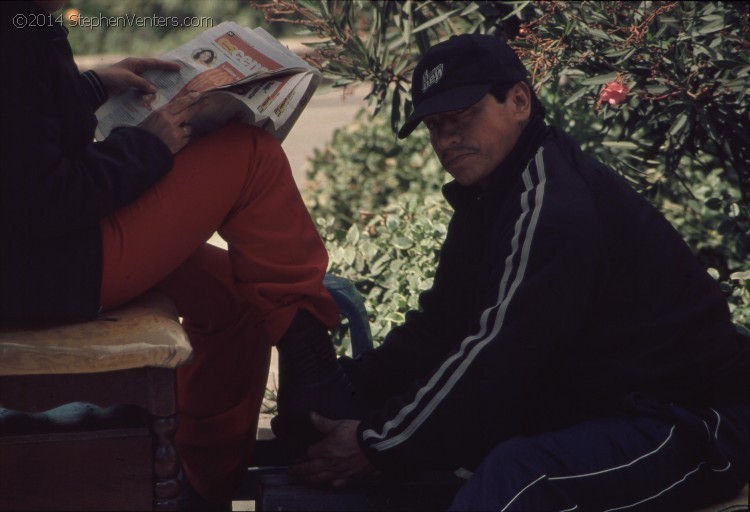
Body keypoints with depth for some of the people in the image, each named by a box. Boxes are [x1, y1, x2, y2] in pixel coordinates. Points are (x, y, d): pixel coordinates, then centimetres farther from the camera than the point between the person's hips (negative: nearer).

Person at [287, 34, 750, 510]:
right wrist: (346, 385, -2)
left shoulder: (555, 205, -21)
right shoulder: (490, 200, 13)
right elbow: (438, 328, 12)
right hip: (593, 408, 10)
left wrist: (378, 443, -18)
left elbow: (498, 358, -24)